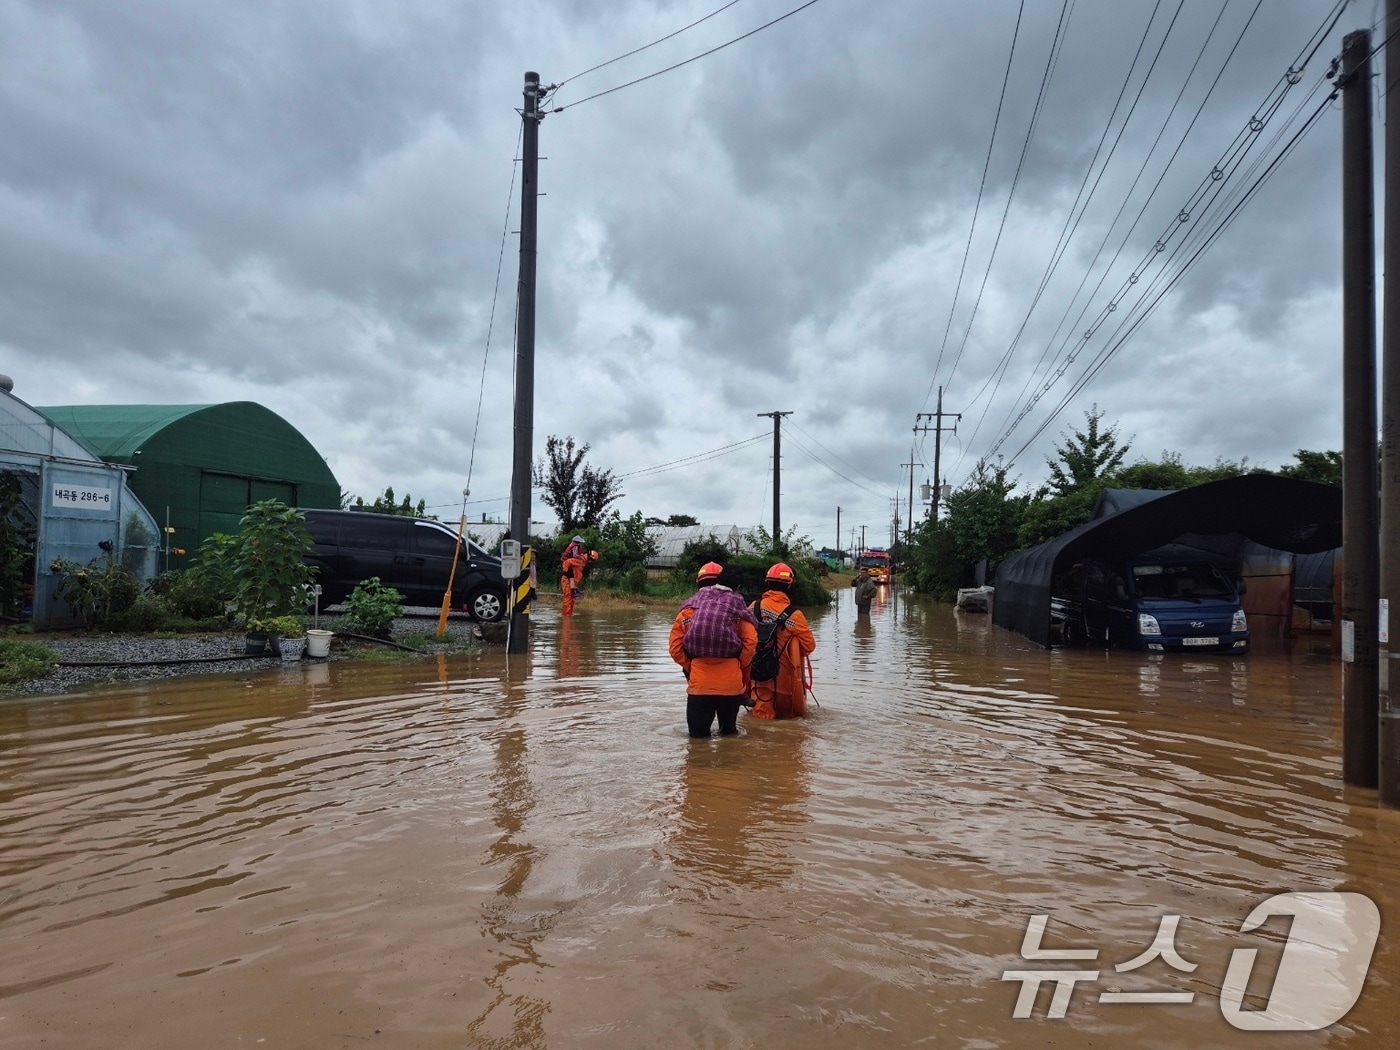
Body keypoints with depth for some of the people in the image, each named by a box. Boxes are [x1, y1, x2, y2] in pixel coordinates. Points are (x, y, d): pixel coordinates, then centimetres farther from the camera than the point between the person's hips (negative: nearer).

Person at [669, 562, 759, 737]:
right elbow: (750, 642, -7)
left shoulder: (688, 609, 5)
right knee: (729, 732, 19)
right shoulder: (736, 606, 4)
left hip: (699, 682, -1)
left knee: (698, 733, 8)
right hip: (731, 682, 1)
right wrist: (740, 667, 7)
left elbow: (675, 648, 0)